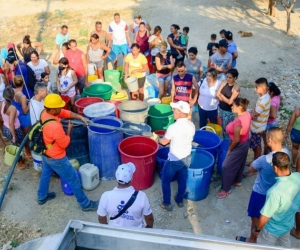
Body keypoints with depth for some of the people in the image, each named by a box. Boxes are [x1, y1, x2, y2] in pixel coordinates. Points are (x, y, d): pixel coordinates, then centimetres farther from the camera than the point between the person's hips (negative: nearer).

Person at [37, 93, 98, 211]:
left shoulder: (45, 112, -12)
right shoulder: (55, 127, -38)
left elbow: (65, 113, -1)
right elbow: (65, 143, -24)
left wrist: (80, 117, -9)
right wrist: (69, 129, -10)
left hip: (45, 153, 9)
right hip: (56, 158, -9)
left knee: (46, 173, 31)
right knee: (73, 179, 7)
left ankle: (42, 197, 52)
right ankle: (85, 204, 21)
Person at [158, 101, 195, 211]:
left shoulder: (173, 127, -26)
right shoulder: (191, 126, -7)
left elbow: (164, 142, -11)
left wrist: (158, 139, 11)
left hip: (174, 159, -6)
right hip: (186, 158, 6)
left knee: (165, 181, 15)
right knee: (182, 180, 24)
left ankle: (167, 203, 25)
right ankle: (180, 200, 42)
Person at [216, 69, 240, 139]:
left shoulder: (236, 87, -19)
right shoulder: (224, 83, -2)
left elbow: (230, 102, -21)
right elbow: (217, 94, -5)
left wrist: (221, 95, -9)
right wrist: (225, 99, -17)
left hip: (229, 112, -6)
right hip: (220, 108, 6)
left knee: (227, 129, 4)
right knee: (222, 127, 19)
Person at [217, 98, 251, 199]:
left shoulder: (238, 122, -36)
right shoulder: (247, 114, -9)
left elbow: (236, 140, -27)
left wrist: (229, 149, -11)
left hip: (239, 146, -9)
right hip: (245, 143, 9)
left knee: (226, 166, 5)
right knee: (240, 163, 28)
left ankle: (226, 189, 18)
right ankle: (237, 181, 49)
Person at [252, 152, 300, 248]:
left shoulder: (276, 191, -42)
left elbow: (265, 217, -28)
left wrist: (257, 229, -10)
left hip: (273, 229, -6)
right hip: (289, 223, 6)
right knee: (285, 245, 34)